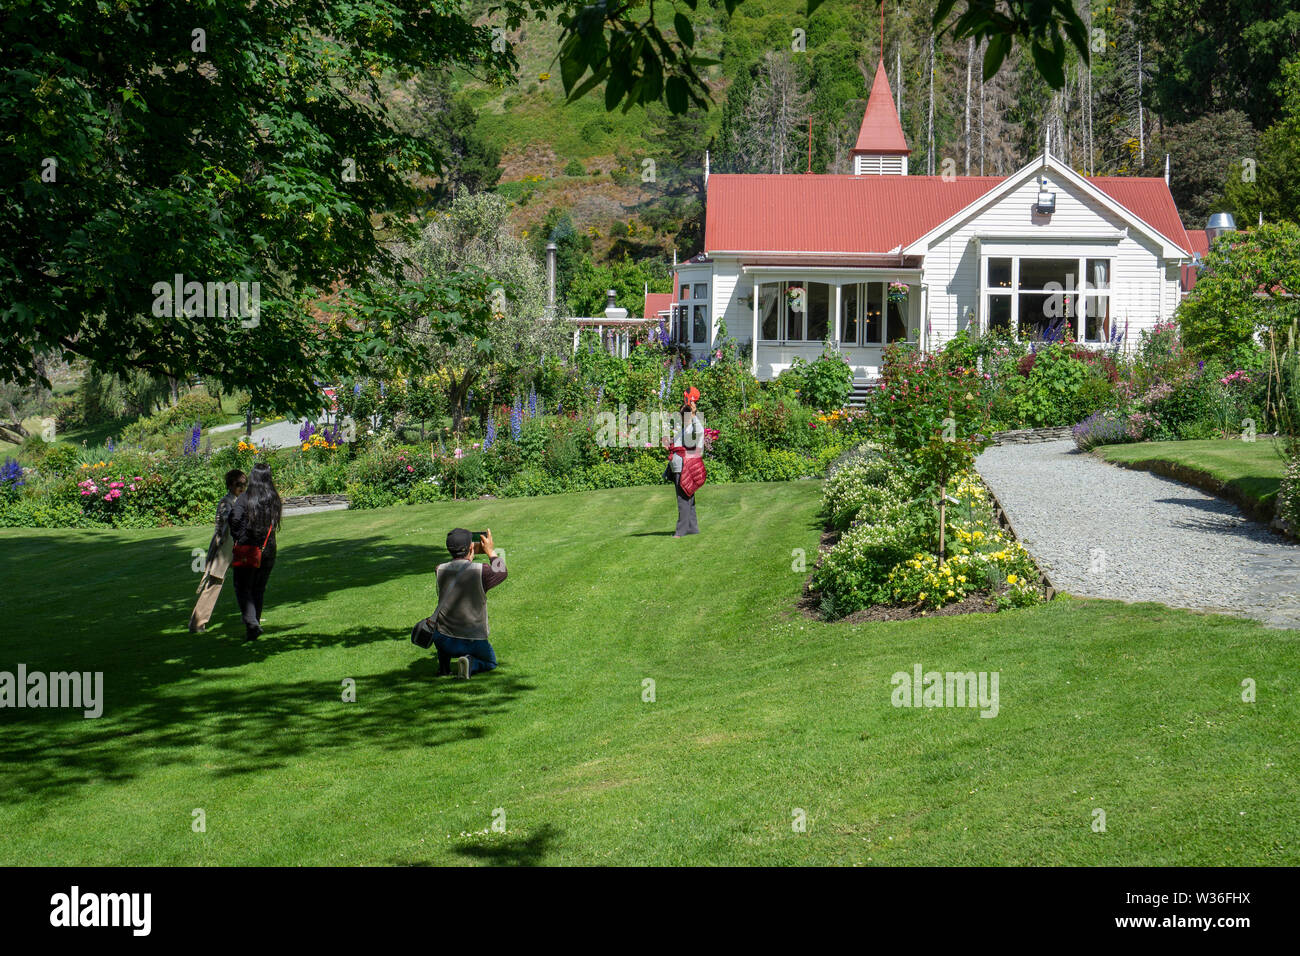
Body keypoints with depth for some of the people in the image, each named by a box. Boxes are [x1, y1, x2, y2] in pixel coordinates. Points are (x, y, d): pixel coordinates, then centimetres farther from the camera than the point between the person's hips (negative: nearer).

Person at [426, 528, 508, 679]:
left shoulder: (440, 571, -5)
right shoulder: (481, 571, -16)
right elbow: (501, 572, 7)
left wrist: (468, 558, 28)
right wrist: (490, 551, 19)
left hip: (443, 642, 3)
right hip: (473, 643, -3)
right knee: (491, 662, 27)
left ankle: (443, 666, 20)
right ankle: (471, 663, -6)